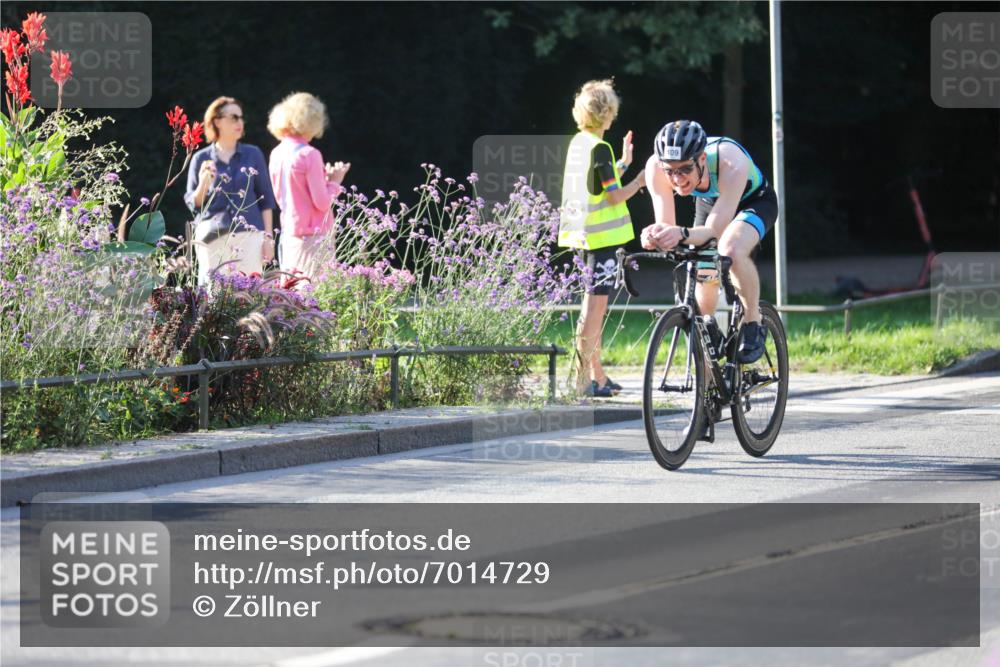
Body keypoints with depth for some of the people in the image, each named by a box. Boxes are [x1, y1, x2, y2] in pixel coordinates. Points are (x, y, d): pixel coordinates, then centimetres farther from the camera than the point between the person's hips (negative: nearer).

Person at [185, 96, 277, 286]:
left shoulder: (253, 155, 9)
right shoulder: (201, 159, 7)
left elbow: (266, 199, 10)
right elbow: (193, 204, 10)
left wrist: (268, 237, 4)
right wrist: (203, 185, -11)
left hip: (248, 235, 0)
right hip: (212, 238, 0)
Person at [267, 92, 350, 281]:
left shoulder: (277, 154, 6)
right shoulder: (309, 155, -15)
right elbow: (322, 203, -15)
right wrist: (334, 181, 2)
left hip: (289, 235, 7)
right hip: (313, 236, -7)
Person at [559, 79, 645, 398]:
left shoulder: (578, 142, 11)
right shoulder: (600, 148, -15)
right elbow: (614, 196, -16)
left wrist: (622, 164, 29)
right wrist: (640, 181, -1)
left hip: (583, 233, 9)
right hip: (603, 234, -9)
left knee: (594, 304, 15)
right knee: (595, 303, -8)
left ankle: (597, 375, 20)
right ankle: (583, 379, -10)